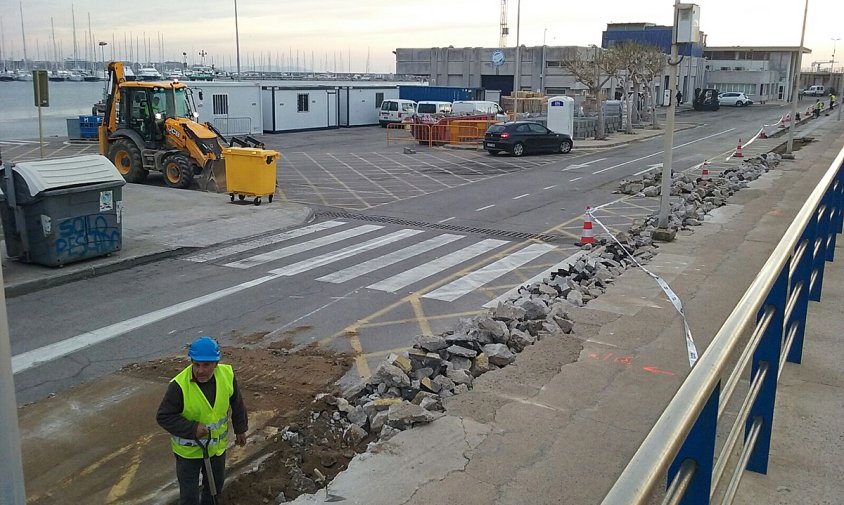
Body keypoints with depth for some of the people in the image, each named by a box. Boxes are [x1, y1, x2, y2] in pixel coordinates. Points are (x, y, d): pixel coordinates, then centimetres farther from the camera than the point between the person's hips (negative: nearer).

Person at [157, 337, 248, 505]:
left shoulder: (227, 375, -17)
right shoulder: (180, 385, -30)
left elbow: (237, 405, 0)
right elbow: (164, 416, -22)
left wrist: (240, 429, 10)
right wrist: (192, 429, -30)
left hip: (217, 445, 4)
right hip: (188, 450, -4)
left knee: (216, 483, 26)